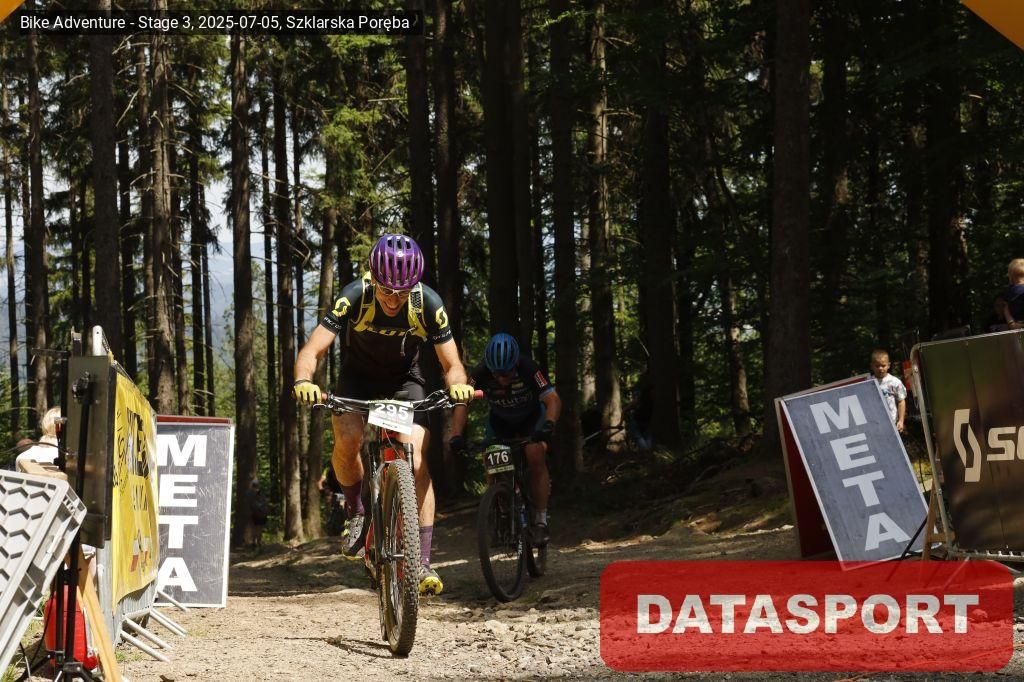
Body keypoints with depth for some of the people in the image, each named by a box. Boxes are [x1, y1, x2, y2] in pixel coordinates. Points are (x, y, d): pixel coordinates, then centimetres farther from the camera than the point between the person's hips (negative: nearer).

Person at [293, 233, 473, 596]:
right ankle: (356, 512, 0)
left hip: (404, 379, 0)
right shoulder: (354, 297, -30)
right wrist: (303, 380, -53)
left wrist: (457, 385, -43)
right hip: (358, 377, 0)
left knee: (416, 454, -19)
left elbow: (452, 365, -19)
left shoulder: (429, 304, -26)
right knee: (347, 439, -29)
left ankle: (423, 562, -16)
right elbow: (311, 351, -32)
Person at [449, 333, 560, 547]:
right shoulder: (480, 374, -30)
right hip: (500, 421, 2)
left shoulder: (528, 369, -35)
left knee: (536, 458, -25)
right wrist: (456, 435, -50)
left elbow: (553, 399, -41)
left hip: (531, 418, -2)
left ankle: (540, 520, -17)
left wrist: (548, 425, -60)